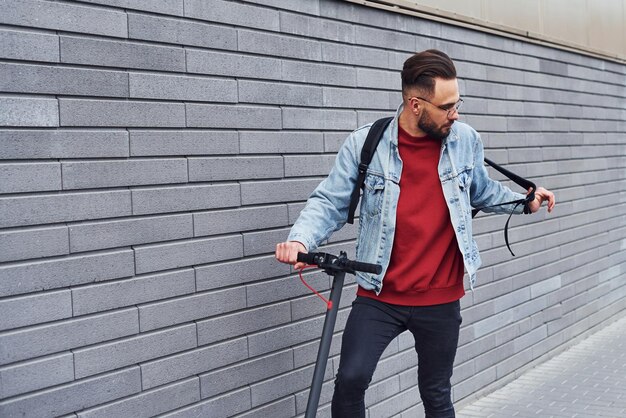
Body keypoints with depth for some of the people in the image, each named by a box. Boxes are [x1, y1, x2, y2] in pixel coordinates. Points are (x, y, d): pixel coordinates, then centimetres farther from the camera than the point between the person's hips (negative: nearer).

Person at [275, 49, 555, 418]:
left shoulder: (466, 141, -1)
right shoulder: (364, 145, -10)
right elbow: (330, 203, -8)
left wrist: (525, 203, 11)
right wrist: (301, 239, -24)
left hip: (441, 301, 2)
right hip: (379, 298, -2)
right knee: (351, 379, -13)